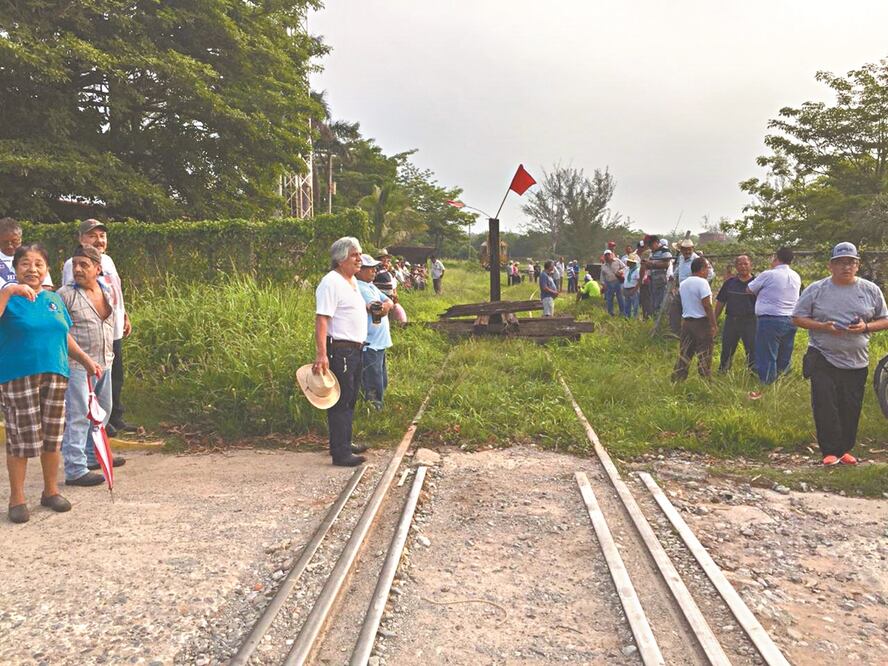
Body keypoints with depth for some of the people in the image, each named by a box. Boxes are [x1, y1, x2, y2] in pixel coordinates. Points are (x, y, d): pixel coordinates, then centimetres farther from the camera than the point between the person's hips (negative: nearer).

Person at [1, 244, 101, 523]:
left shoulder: (54, 299, 12)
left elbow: (65, 336, 21)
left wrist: (87, 360, 18)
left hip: (55, 375, 5)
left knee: (53, 437, 11)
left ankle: (51, 491, 27)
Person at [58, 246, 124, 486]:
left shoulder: (106, 291, 10)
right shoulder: (66, 294, -10)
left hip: (104, 364, 8)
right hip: (78, 365, -7)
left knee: (102, 410, 18)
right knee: (78, 416, -6)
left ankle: (93, 456, 34)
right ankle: (75, 470, -2)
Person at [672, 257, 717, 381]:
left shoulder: (683, 283, 10)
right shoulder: (702, 282, -14)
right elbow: (707, 305, -17)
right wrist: (714, 324, -16)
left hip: (686, 321, 7)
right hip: (701, 321, -7)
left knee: (684, 354, 10)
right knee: (704, 355, 2)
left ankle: (677, 380, 12)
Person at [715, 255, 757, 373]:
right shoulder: (729, 282, 8)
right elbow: (720, 302, 11)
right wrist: (714, 320, 8)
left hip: (750, 321, -3)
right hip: (731, 321, 3)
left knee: (752, 349, -1)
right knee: (727, 350, 10)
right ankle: (722, 371, 22)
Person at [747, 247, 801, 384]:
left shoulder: (768, 275, -10)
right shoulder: (796, 277, 9)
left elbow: (750, 289, 2)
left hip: (770, 320, -6)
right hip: (791, 320, 6)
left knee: (767, 357, -2)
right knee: (785, 358, 14)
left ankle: (767, 383, -1)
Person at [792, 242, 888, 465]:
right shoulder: (816, 289, 0)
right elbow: (797, 318, 1)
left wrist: (866, 327, -12)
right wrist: (823, 327, -16)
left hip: (857, 362, 2)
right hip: (823, 359, -2)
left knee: (851, 409, 8)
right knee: (825, 406, -7)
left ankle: (845, 449, 22)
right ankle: (831, 450, 2)